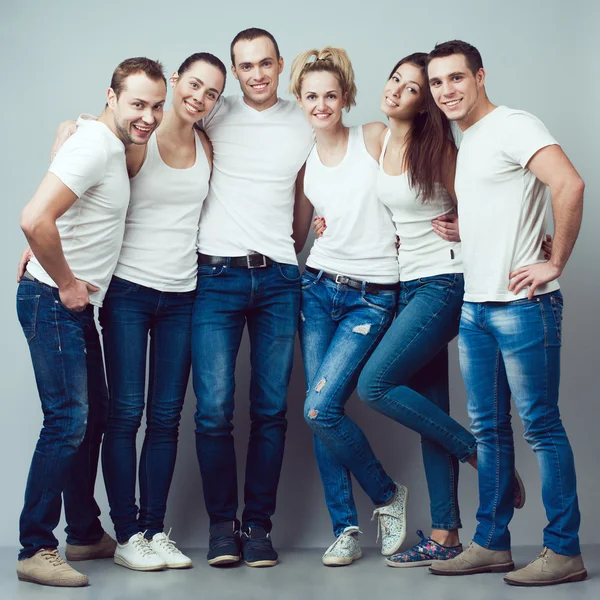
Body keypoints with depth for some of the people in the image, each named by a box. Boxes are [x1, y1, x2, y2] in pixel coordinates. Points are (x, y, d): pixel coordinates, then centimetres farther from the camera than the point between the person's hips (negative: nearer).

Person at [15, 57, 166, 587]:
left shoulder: (115, 146, 12)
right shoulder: (93, 145, -19)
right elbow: (35, 219, -29)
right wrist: (66, 283, -17)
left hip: (78, 305, 10)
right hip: (53, 302, -10)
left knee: (93, 418, 14)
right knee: (68, 422, -10)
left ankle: (86, 534, 26)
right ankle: (35, 551, -1)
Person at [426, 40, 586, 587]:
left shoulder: (513, 127, -9)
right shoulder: (462, 142, 18)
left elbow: (569, 185, -23)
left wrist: (555, 263, -19)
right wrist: (455, 228, 11)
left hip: (521, 305, -9)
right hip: (474, 305, 9)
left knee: (541, 425, -4)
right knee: (488, 429, 12)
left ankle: (564, 551, 4)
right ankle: (492, 544, 21)